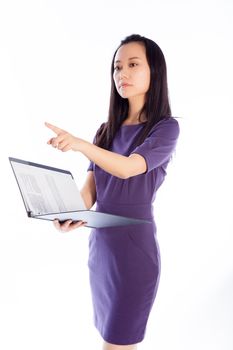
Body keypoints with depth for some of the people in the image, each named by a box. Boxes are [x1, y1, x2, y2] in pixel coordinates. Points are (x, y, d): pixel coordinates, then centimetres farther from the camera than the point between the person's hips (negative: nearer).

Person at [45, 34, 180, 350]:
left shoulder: (166, 127, -7)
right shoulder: (106, 131, 11)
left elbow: (127, 168, -23)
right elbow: (90, 186, 3)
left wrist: (80, 144, -39)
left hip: (135, 244, -6)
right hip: (99, 242, 6)